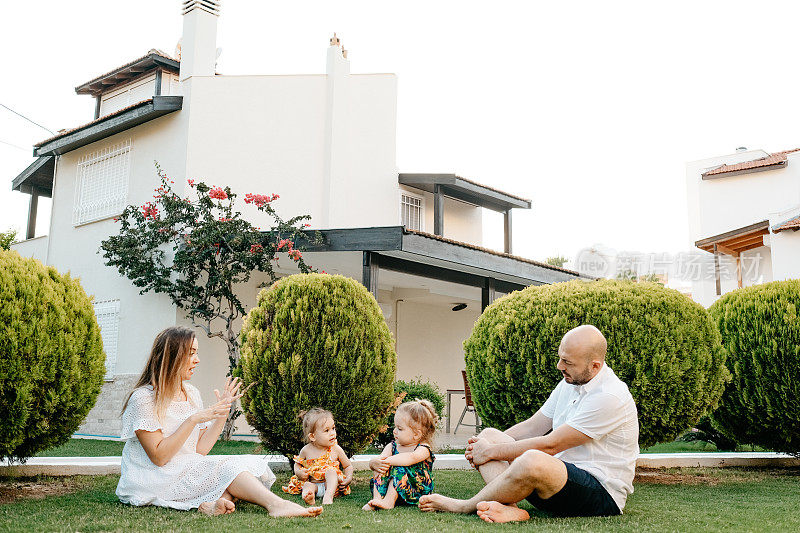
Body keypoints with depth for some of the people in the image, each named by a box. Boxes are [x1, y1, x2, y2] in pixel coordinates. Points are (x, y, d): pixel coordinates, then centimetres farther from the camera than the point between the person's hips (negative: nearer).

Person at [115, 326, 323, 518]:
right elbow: (159, 457, -17)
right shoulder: (144, 398, -11)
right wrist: (193, 420, -22)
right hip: (153, 481, -7)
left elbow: (200, 450, 7)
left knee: (251, 465, -15)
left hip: (189, 470, 7)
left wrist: (223, 411, 1)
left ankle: (217, 502, -40)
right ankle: (276, 505, -44)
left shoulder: (192, 394, 12)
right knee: (227, 468, -28)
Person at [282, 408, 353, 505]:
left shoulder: (336, 449, 0)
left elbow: (348, 466, 11)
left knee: (331, 471, -29)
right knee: (307, 485, -31)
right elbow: (297, 463, 20)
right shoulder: (306, 450, 2)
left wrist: (348, 478, -8)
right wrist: (298, 472, -3)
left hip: (331, 483, 0)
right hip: (313, 483, 0)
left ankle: (329, 496, -49)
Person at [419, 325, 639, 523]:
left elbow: (549, 445, -21)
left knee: (533, 460, -39)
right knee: (489, 434, 2)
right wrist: (487, 444, -2)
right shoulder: (569, 382, 9)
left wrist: (491, 452, -13)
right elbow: (532, 427, 13)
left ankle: (465, 506, -14)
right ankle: (509, 508, -25)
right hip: (561, 473, 10)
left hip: (603, 495, -9)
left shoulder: (611, 397, -21)